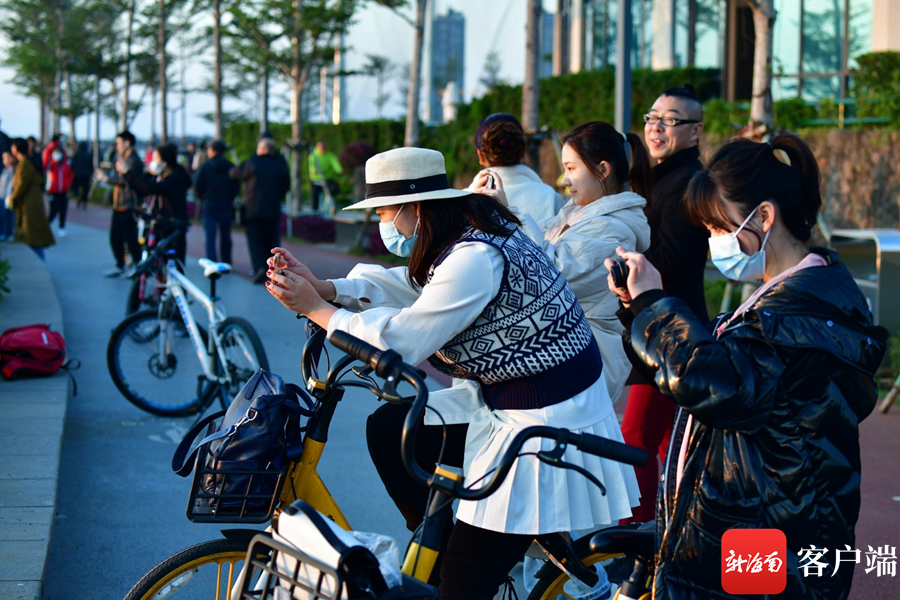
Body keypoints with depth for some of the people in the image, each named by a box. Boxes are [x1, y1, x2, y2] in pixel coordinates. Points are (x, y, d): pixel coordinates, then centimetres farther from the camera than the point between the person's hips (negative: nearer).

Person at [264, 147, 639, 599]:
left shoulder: (475, 257, -25)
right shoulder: (466, 232, 5)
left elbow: (399, 340, -24)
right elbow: (405, 287, 8)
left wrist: (316, 310, -13)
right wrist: (321, 286, -4)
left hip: (547, 425, -10)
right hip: (501, 398, 10)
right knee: (387, 429, 9)